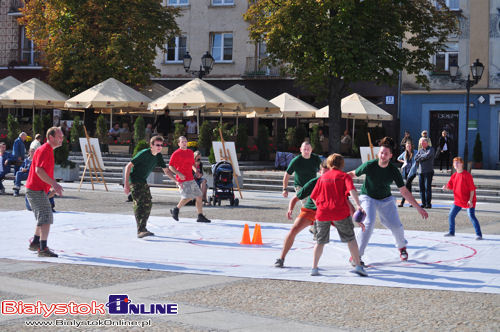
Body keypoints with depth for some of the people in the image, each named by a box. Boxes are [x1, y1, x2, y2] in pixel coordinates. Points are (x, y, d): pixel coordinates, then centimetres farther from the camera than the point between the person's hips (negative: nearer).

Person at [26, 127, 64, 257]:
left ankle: (35, 243, 32)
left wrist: (54, 185, 20)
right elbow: (39, 170, -27)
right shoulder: (44, 150, -16)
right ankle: (43, 249, -16)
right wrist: (54, 184, -29)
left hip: (40, 190, 10)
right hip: (36, 190, -10)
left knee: (44, 218, 20)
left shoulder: (49, 150, 16)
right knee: (46, 218, -15)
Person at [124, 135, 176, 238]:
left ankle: (143, 228, 22)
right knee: (139, 204, -19)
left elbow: (166, 170, 14)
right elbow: (128, 166, -20)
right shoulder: (144, 154, -21)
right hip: (134, 180, -8)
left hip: (143, 181, 8)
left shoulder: (158, 156, 2)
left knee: (148, 204, 9)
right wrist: (126, 184, -24)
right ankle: (140, 230, -27)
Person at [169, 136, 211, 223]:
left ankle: (200, 216, 9)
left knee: (199, 196, 3)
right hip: (182, 179, -7)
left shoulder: (190, 152, 15)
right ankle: (176, 210, 7)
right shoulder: (176, 154, -6)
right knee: (188, 197, -16)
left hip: (191, 179, 7)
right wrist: (178, 174, -20)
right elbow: (170, 166, -7)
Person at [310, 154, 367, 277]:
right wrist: (358, 205, -25)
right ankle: (358, 265, 2)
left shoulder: (322, 177, 15)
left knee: (320, 241, 15)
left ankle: (314, 268, 13)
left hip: (322, 213, 3)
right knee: (351, 239, 8)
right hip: (340, 212, -3)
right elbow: (351, 190, -14)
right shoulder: (344, 176, 4)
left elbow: (313, 197, 16)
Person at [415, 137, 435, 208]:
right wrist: (423, 156, -7)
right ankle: (423, 203, 8)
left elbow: (428, 155, -17)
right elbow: (416, 158, 4)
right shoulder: (420, 150, 16)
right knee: (421, 187, 2)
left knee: (427, 187, -9)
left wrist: (420, 156, -1)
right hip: (421, 171, 5)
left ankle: (428, 203, -6)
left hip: (428, 171, -5)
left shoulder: (431, 149, 1)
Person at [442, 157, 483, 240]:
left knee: (471, 216, -15)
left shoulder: (467, 175, -13)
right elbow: (450, 187, 11)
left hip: (468, 201, -7)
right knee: (451, 215, 7)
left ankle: (479, 234, -8)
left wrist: (470, 200, -20)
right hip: (458, 200, 7)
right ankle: (451, 232, 25)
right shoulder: (454, 175, 6)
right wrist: (446, 187, -13)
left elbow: (472, 189, -14)